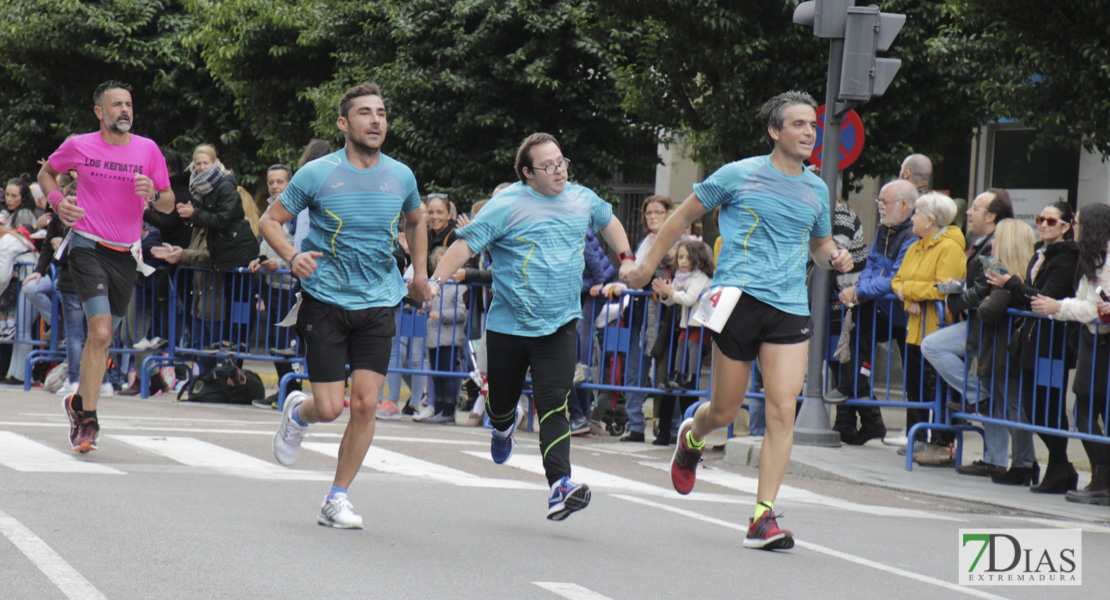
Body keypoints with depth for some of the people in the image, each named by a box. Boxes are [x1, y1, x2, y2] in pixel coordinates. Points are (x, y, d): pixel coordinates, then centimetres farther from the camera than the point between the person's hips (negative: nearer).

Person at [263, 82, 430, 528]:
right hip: (325, 302, -3)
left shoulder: (400, 176, 5)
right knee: (329, 407, -6)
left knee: (365, 404, -7)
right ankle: (298, 413, 32)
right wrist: (292, 257, -16)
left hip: (378, 305, 3)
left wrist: (420, 274, 21)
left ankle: (336, 499, 6)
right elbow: (270, 220, 2)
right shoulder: (318, 174, -6)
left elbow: (416, 221, 27)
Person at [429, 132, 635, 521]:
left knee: (554, 405, -14)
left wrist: (627, 258, 21)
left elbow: (608, 222, 30)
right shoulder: (508, 206, -9)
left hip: (559, 326, 2)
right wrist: (435, 281, -22)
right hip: (508, 325, -1)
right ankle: (503, 428, 52)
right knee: (501, 401, 14)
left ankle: (560, 486, -23)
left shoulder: (582, 200, 7)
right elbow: (466, 243, -12)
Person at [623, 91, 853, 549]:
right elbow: (685, 214, 12)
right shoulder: (738, 175, 1)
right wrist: (649, 263, 12)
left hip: (791, 309, 3)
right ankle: (692, 437, 41)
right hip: (739, 299, -3)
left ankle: (763, 516, -9)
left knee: (782, 410, -11)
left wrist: (834, 258, 7)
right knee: (725, 412, 3)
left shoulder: (816, 190, 14)